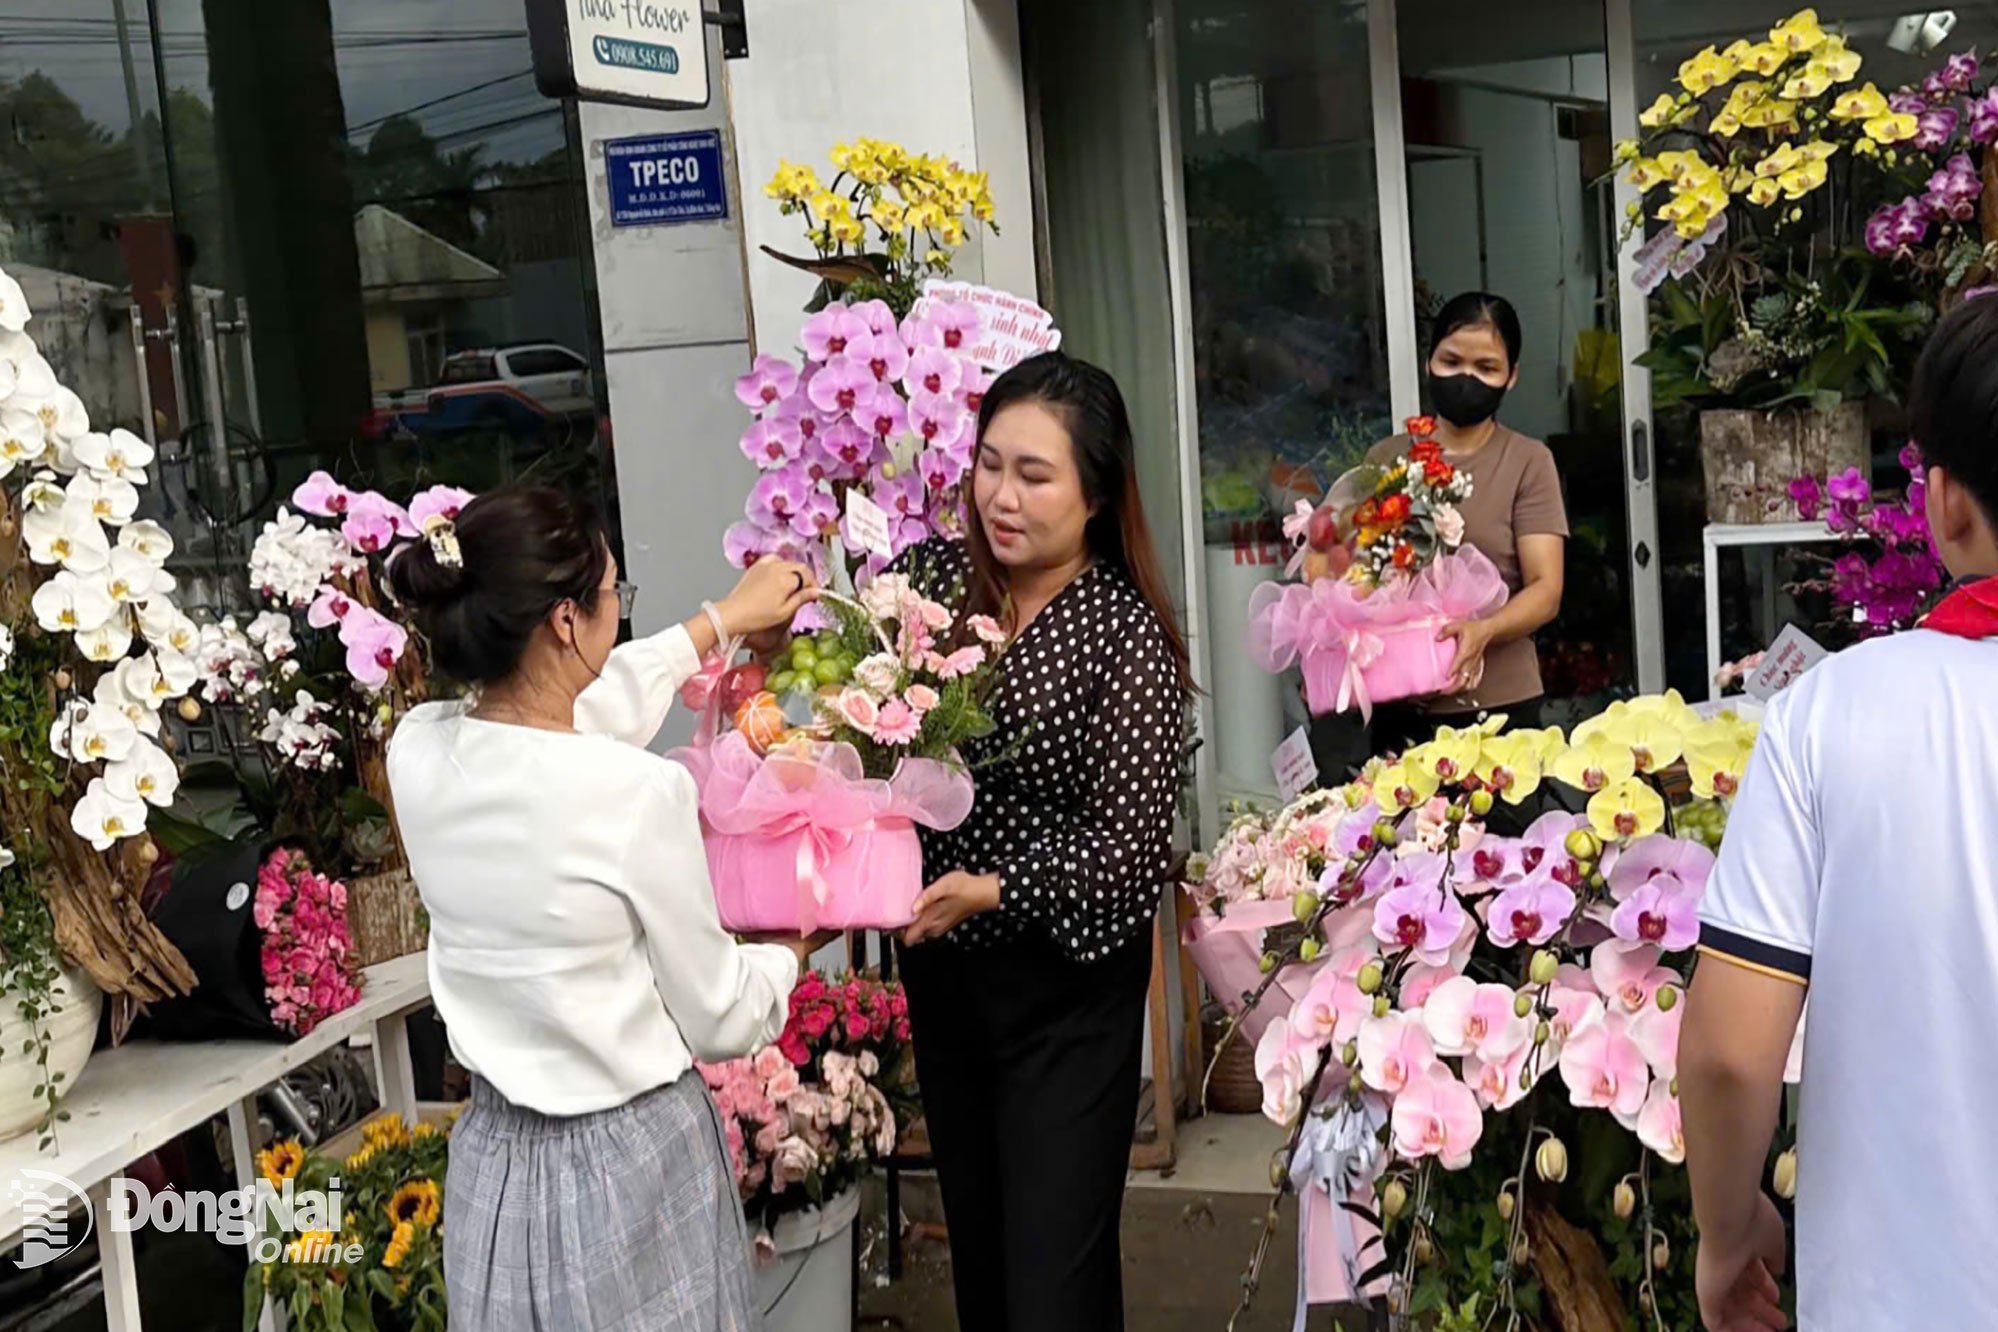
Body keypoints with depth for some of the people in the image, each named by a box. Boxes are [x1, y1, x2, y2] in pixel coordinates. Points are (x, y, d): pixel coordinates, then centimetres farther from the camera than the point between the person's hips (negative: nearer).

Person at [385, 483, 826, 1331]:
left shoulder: (417, 750, -7)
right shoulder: (639, 791, -25)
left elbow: (570, 723, 16)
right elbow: (717, 1023, -12)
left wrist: (723, 620, 26)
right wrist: (791, 952, 10)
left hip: (496, 1160, 6)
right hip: (629, 1168, -6)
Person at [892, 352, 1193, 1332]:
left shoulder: (1128, 634, -16)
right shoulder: (930, 575, -4)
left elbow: (1130, 843, -17)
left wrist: (992, 889, -27)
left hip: (1065, 987, -5)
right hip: (938, 965, 5)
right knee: (975, 1241, 23)